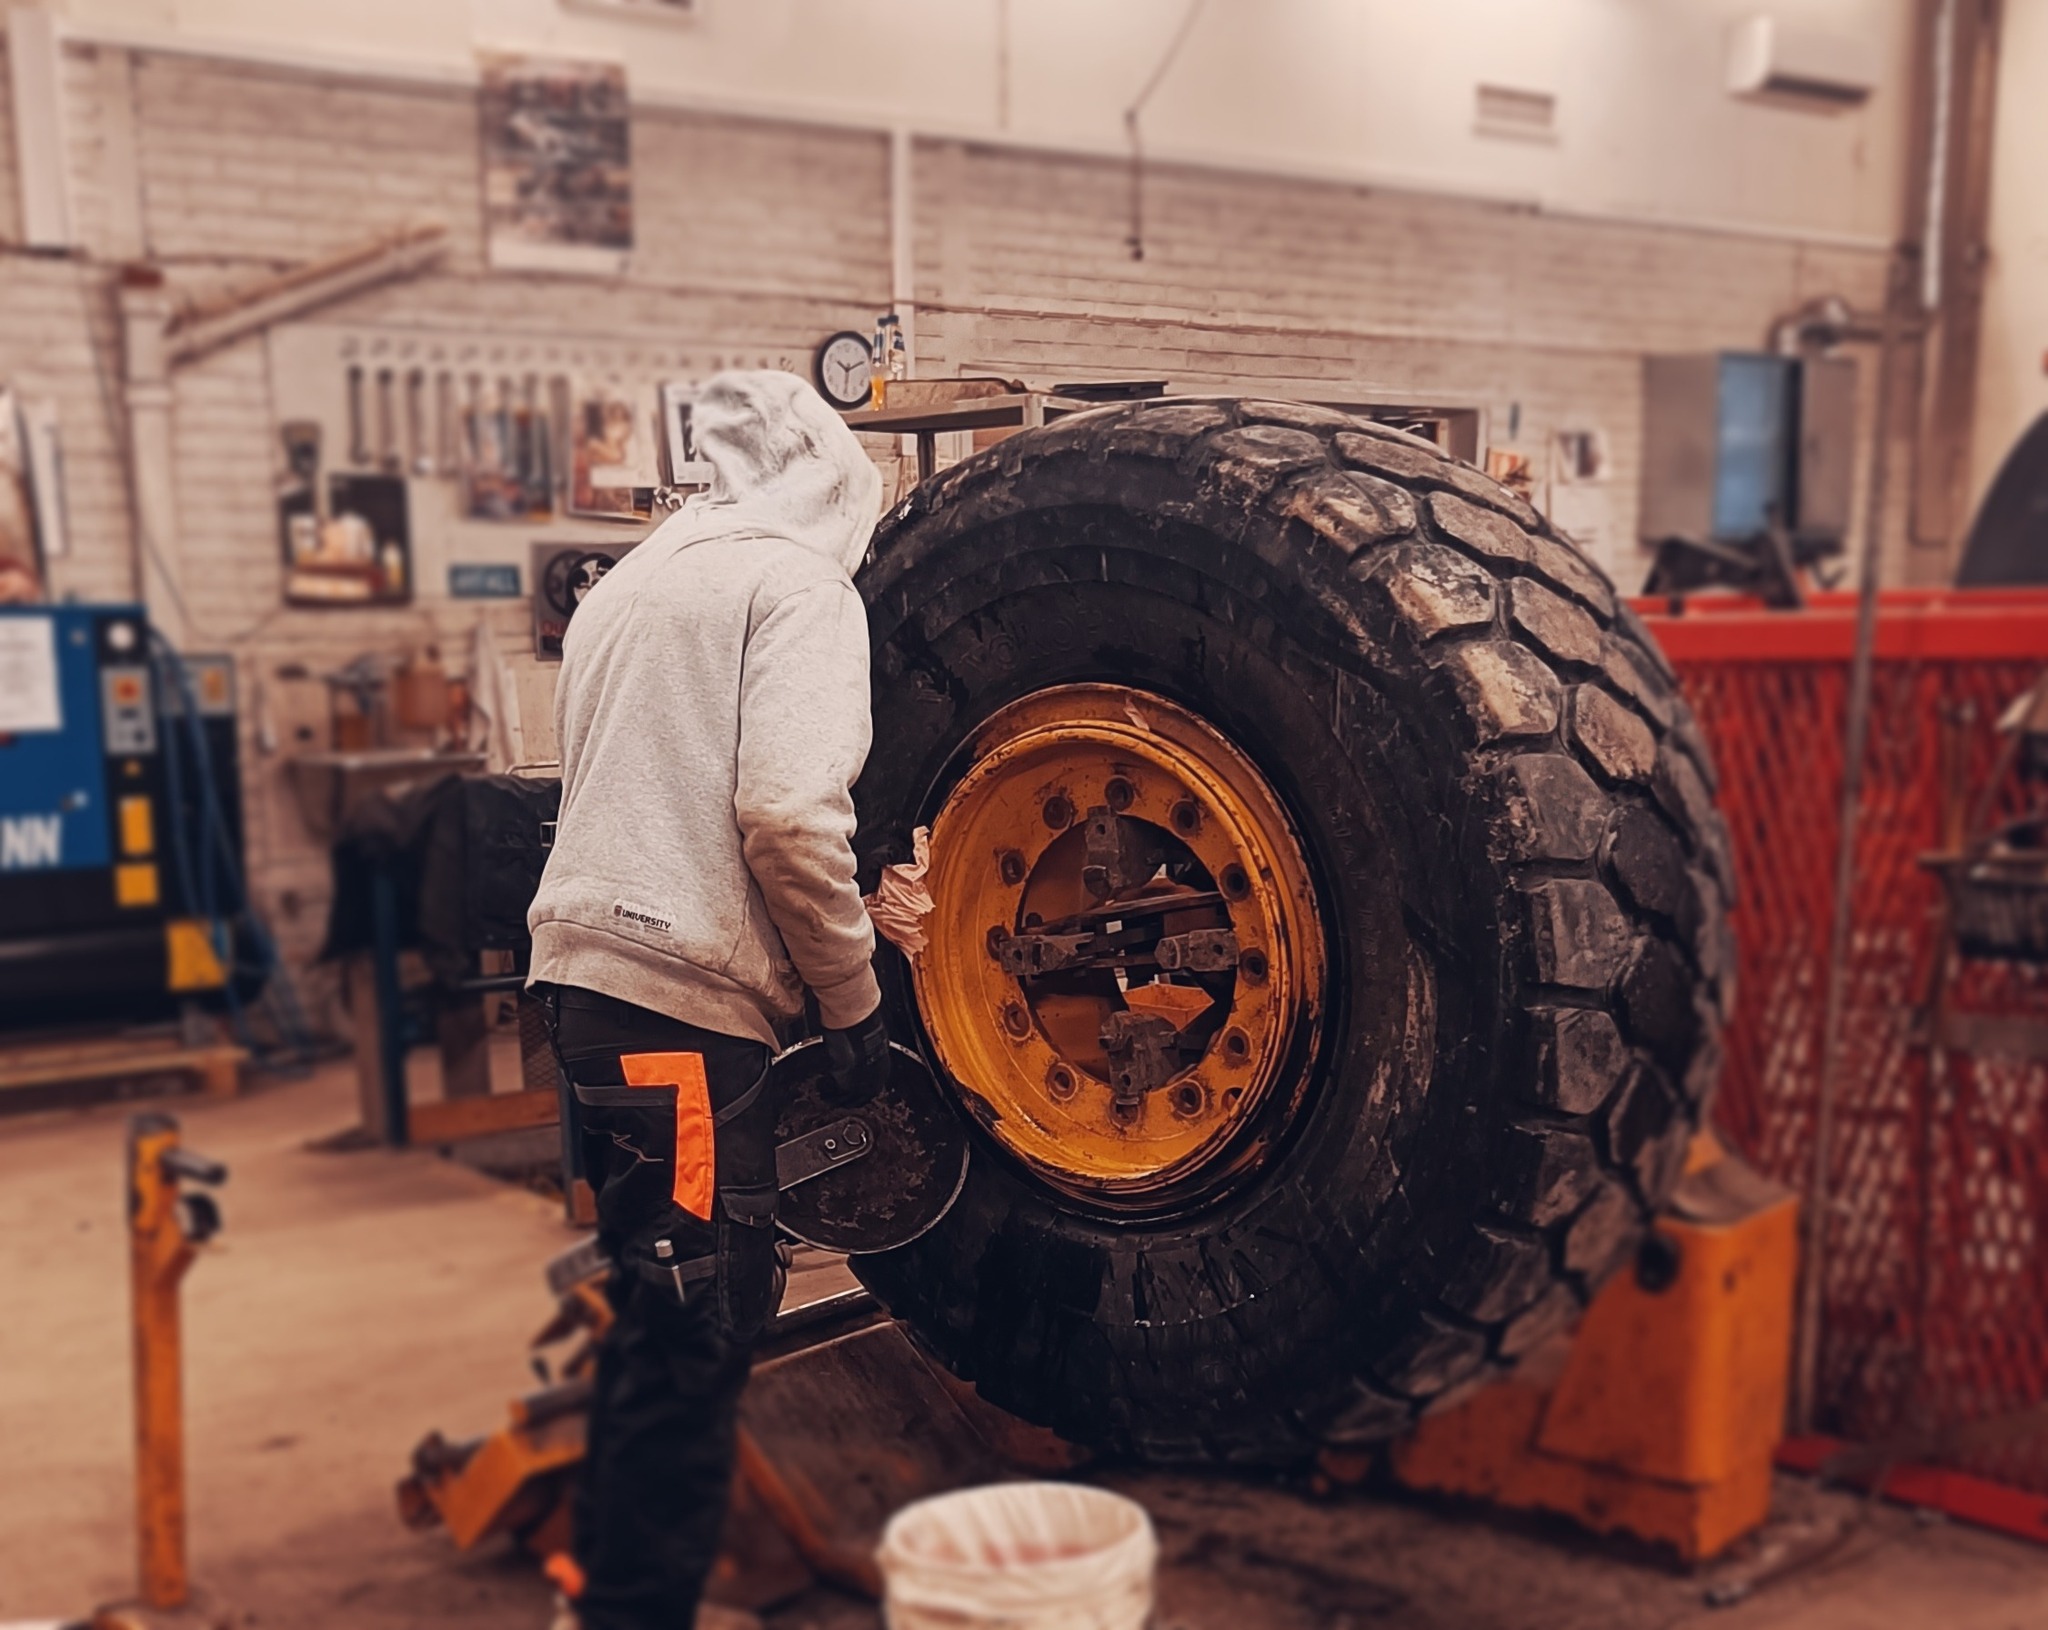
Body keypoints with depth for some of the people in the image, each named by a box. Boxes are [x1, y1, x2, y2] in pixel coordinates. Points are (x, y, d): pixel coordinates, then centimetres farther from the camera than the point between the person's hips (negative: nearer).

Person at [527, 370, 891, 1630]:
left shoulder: (635, 581, 21)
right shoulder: (801, 583, -5)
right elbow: (789, 813, -19)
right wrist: (855, 999, -8)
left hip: (590, 971, 9)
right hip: (684, 995, -9)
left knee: (668, 1314, 20)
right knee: (697, 1331, -1)